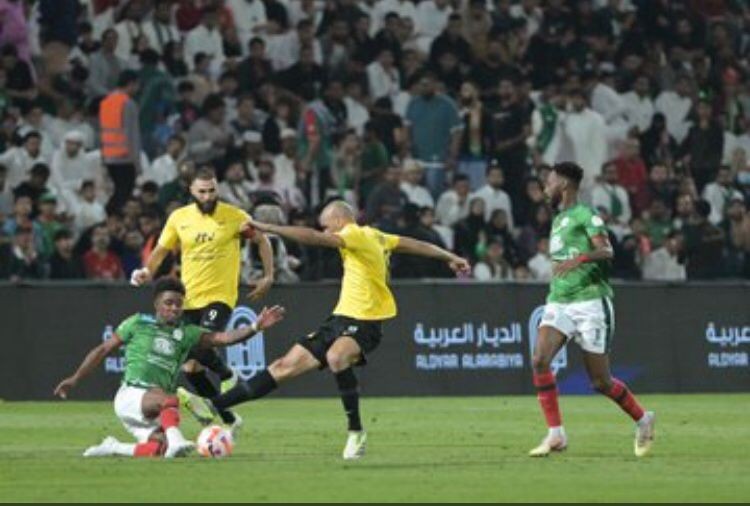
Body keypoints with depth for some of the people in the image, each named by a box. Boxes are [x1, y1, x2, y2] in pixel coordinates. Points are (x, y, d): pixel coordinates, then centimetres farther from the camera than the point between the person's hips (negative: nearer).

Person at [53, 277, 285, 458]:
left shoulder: (186, 333, 14)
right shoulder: (137, 323, 9)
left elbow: (223, 338, 2)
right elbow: (103, 350, 14)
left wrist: (256, 327, -14)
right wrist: (75, 379, 12)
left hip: (155, 412, 4)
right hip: (130, 395, -4)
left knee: (159, 449, -25)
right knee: (170, 400, -34)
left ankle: (113, 448, -4)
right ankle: (175, 439, -57)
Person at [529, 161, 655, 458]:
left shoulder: (586, 216, -5)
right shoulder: (558, 220, 20)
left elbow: (607, 251, -20)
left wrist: (580, 258, -35)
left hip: (590, 302, -7)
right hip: (558, 301, 7)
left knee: (600, 381, -1)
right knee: (539, 360, -17)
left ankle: (643, 420, 23)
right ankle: (556, 435, -15)